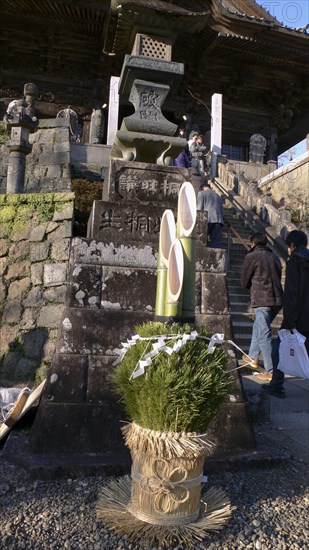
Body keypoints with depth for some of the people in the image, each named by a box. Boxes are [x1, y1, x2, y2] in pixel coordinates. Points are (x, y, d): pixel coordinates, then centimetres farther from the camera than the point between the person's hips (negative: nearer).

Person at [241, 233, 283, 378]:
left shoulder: (251, 256, -4)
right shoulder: (274, 257, 16)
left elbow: (244, 282, 1)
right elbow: (277, 277, 19)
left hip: (262, 301, -7)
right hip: (277, 300, 8)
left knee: (264, 335, -3)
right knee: (258, 327, 24)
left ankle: (271, 371, -4)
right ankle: (253, 357, 37)